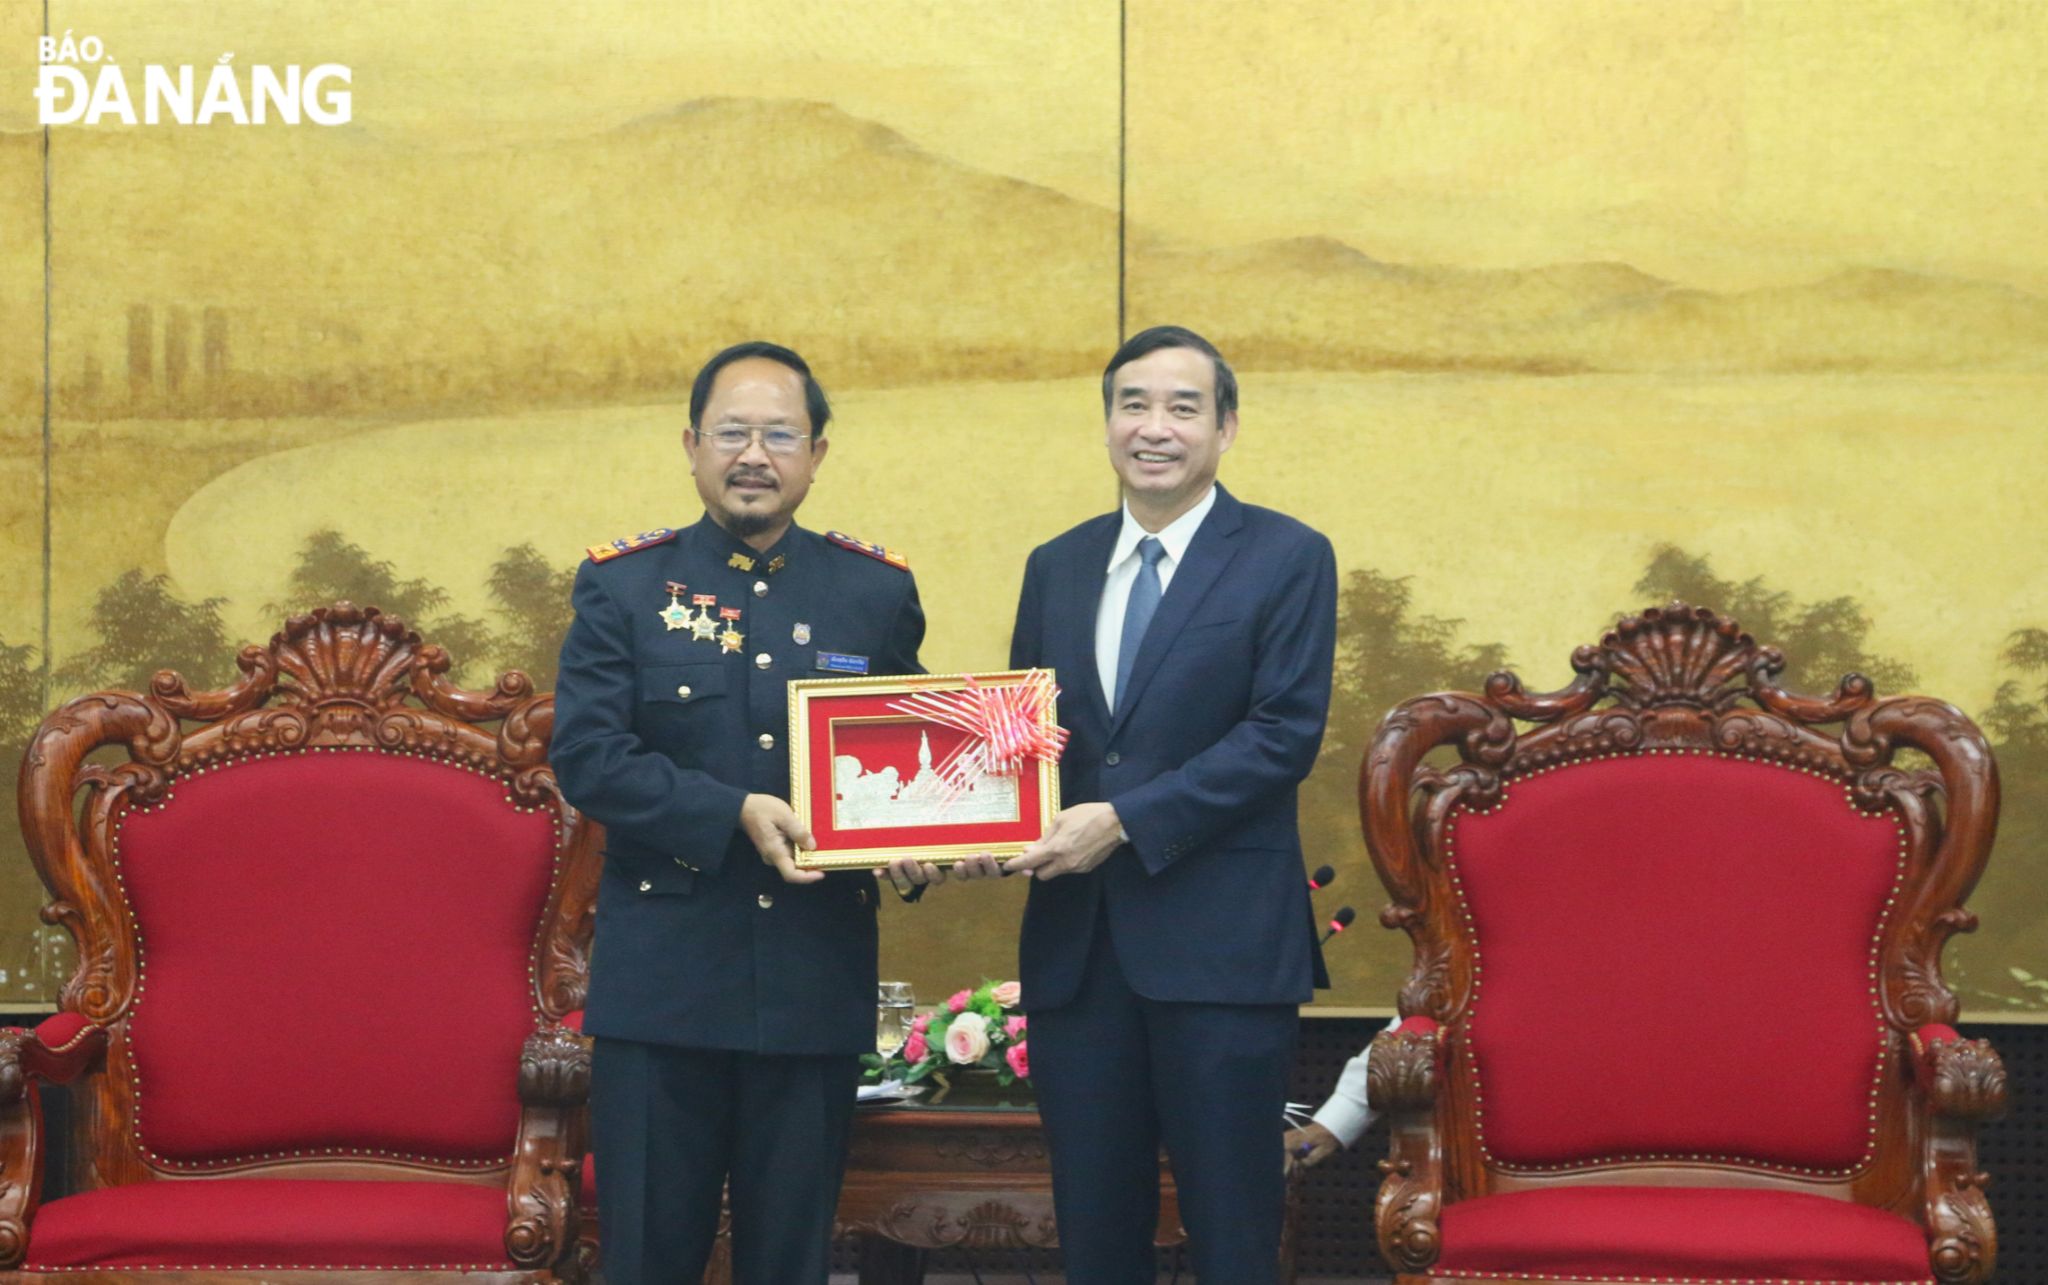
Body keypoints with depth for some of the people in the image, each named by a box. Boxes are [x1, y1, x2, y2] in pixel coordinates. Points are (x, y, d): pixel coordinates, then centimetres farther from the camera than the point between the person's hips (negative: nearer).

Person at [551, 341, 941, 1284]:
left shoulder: (879, 591, 7)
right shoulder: (621, 585, 2)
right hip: (662, 981, -1)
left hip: (816, 984, 2)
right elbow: (584, 755, -8)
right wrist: (735, 812, -18)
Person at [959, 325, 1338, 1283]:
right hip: (1077, 944, 5)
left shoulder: (1287, 559, 0)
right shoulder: (1056, 568, 15)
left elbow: (1285, 735, -10)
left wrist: (1125, 821, -16)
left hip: (1219, 944, -4)